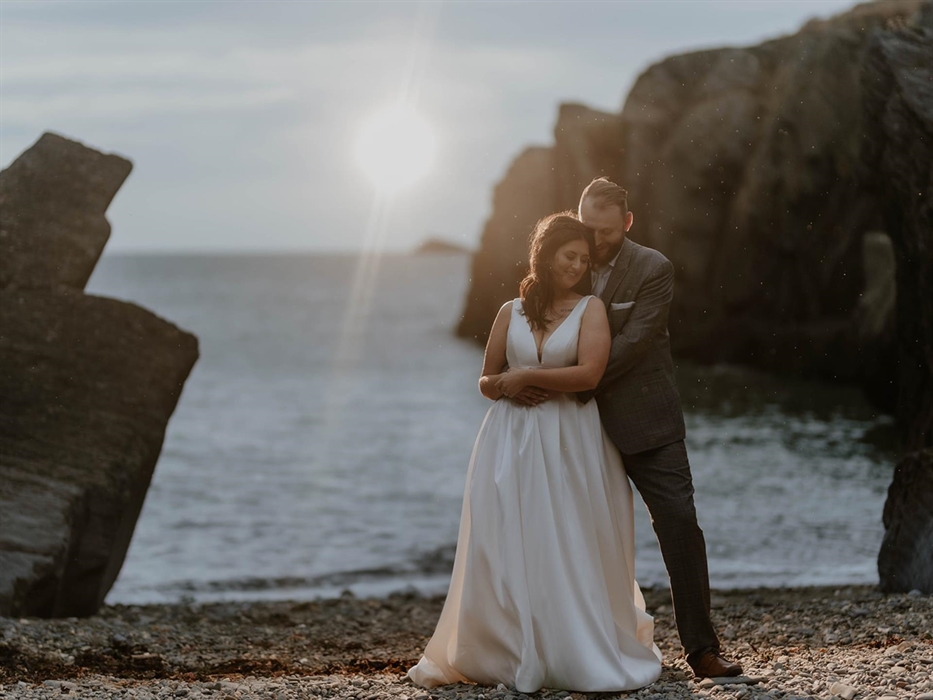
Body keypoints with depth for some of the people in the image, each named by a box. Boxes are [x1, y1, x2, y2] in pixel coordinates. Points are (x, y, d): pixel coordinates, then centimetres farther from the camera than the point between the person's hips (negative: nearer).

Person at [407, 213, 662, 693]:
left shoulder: (591, 310, 1)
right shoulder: (511, 313, 10)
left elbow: (589, 373, -13)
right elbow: (487, 381, 15)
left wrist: (526, 376, -8)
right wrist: (502, 385, -8)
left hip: (570, 445, -2)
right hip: (513, 443, 2)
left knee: (573, 554, -1)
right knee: (506, 553, 0)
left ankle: (586, 657, 12)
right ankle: (505, 655, 10)